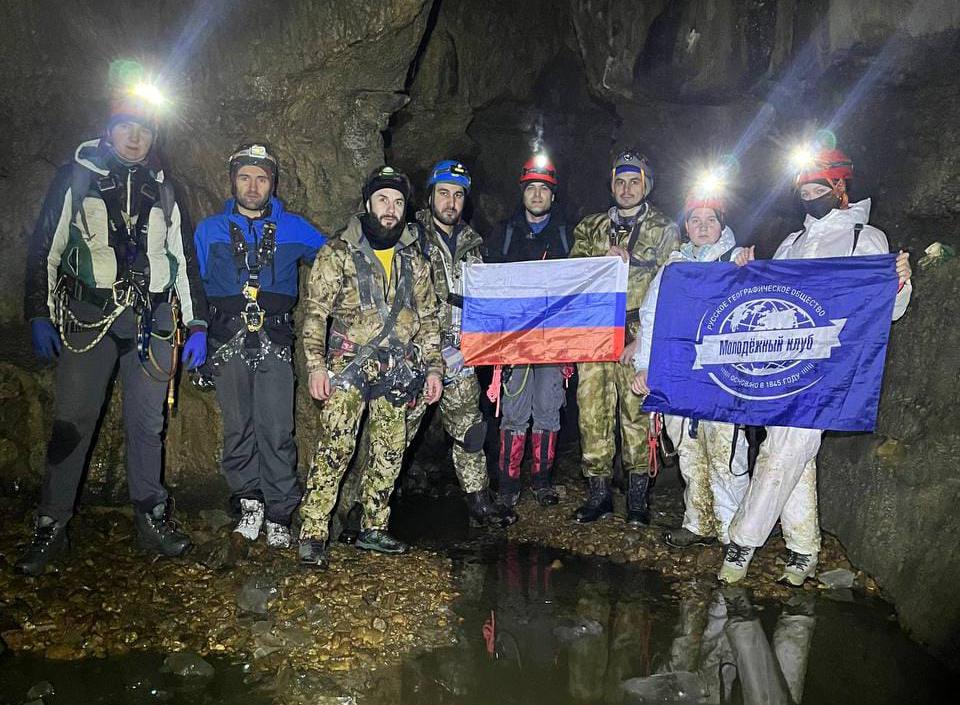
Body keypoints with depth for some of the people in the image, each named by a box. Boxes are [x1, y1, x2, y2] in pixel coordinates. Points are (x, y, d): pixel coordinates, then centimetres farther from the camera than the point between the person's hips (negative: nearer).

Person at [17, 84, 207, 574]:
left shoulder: (163, 190, 15)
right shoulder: (77, 178, 7)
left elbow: (185, 258, 16)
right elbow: (44, 248, 5)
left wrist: (197, 324, 9)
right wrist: (39, 314, -4)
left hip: (152, 320, 2)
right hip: (88, 316, -2)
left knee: (147, 423, 6)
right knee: (72, 421, -4)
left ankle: (151, 519, 15)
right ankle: (51, 527, 7)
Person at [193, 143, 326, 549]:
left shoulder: (293, 229, 10)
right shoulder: (210, 230, 12)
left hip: (275, 345, -1)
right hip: (228, 344, 1)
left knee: (276, 431, -6)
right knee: (238, 429, 5)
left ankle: (279, 516, 4)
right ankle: (249, 503, 20)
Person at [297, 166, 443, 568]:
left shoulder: (413, 260, 13)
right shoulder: (339, 252, 0)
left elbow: (428, 317, 16)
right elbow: (315, 312, -3)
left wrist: (433, 367, 8)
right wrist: (316, 364, -13)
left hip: (397, 372, 5)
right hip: (349, 369, -4)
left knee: (390, 453, 8)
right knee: (334, 452, -11)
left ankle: (373, 530, 22)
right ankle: (312, 535, -1)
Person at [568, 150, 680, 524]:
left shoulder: (664, 230, 7)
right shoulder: (591, 227, 16)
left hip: (639, 335, -2)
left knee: (636, 414, -3)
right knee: (592, 412, 0)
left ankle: (638, 496, 11)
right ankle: (599, 493, 12)